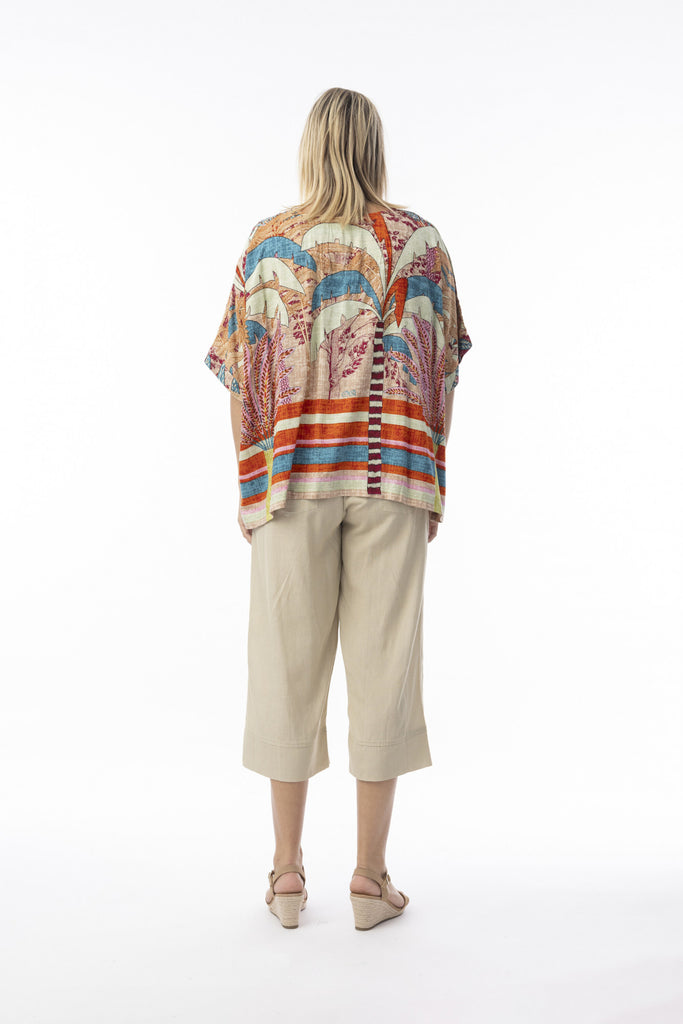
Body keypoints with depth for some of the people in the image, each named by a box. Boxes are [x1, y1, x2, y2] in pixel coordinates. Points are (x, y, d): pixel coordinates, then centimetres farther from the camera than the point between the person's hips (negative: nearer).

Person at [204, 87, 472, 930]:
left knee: (289, 663, 8)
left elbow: (241, 371, 3)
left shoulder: (267, 243, 4)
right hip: (391, 475, 0)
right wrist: (431, 480, 8)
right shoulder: (419, 241, 3)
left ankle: (288, 871, 17)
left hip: (293, 476, 1)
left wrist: (250, 484, 10)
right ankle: (371, 876, 11)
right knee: (383, 661, 4)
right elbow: (441, 367, 1)